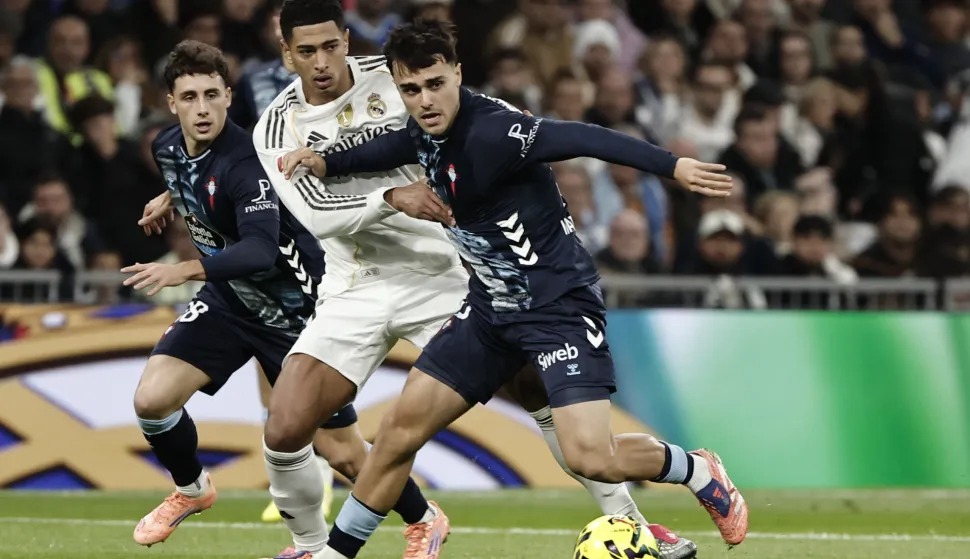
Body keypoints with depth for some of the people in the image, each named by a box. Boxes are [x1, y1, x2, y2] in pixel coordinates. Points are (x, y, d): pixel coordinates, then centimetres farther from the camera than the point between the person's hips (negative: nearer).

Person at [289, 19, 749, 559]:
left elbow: (582, 139, -34)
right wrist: (326, 163, 13)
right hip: (492, 307, 8)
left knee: (591, 458, -18)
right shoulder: (425, 132, 2)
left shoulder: (490, 131, -25)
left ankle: (700, 472, 10)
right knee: (401, 427, 5)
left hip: (560, 305, -8)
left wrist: (673, 166, -45)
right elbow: (392, 148, 26)